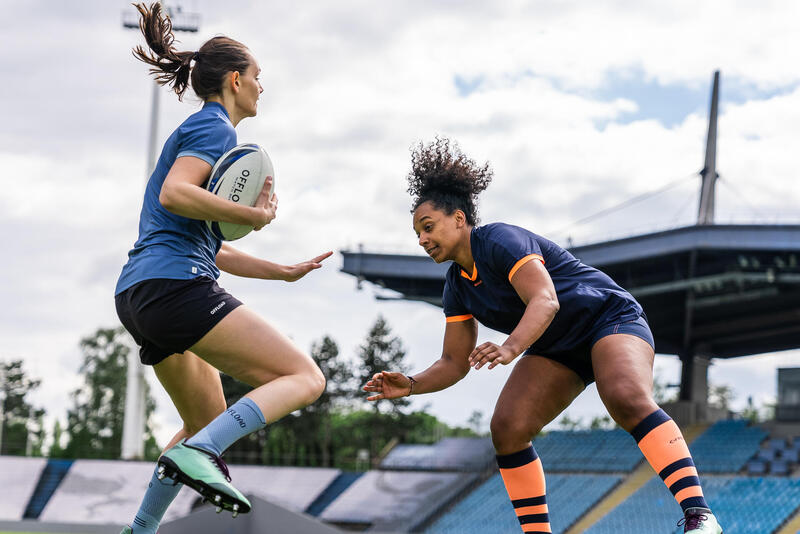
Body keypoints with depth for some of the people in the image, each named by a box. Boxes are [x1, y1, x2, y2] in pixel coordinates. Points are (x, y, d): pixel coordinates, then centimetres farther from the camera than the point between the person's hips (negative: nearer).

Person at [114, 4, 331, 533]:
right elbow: (174, 194, -21)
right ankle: (195, 454, -31)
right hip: (175, 285, -10)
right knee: (304, 377, -15)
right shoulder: (214, 128, -1)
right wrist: (254, 214, -15)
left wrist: (286, 271, 32)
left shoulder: (200, 129, 28)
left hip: (138, 297, 10)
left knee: (210, 423, 23)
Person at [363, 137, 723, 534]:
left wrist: (511, 348, -50)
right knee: (507, 429, -12)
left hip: (610, 319, -8)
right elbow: (454, 363, 9)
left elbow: (545, 301, -34)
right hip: (556, 350, 8)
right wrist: (411, 385, -10)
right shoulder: (457, 286, 5)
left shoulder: (500, 241, -20)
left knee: (627, 400, -35)